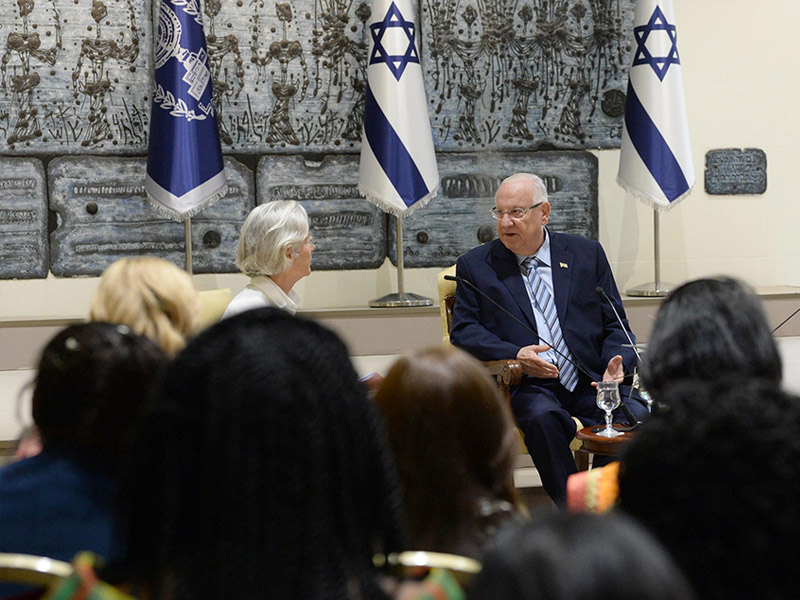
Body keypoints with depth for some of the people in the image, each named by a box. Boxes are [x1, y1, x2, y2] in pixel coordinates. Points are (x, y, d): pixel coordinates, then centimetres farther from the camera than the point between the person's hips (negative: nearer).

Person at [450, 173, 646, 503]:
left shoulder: (587, 254, 15)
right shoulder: (475, 265, 12)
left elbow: (615, 324, 15)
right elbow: (463, 331, 4)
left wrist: (616, 364, -7)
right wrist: (515, 355, -14)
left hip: (590, 381, 2)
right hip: (527, 387, -2)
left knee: (635, 415, -29)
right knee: (542, 417, -36)